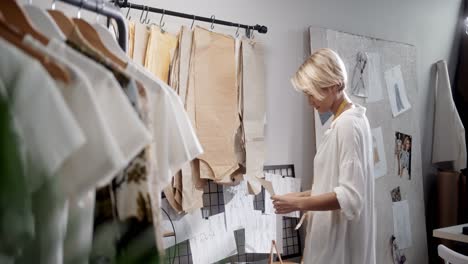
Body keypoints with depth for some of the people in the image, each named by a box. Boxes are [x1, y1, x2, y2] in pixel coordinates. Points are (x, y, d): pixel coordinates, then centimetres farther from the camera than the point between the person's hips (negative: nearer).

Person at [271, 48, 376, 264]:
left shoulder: (347, 124, -19)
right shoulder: (347, 121, 10)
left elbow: (350, 196, -23)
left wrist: (300, 204, -19)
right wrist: (304, 196, 7)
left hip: (340, 243, -9)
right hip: (335, 238, 9)